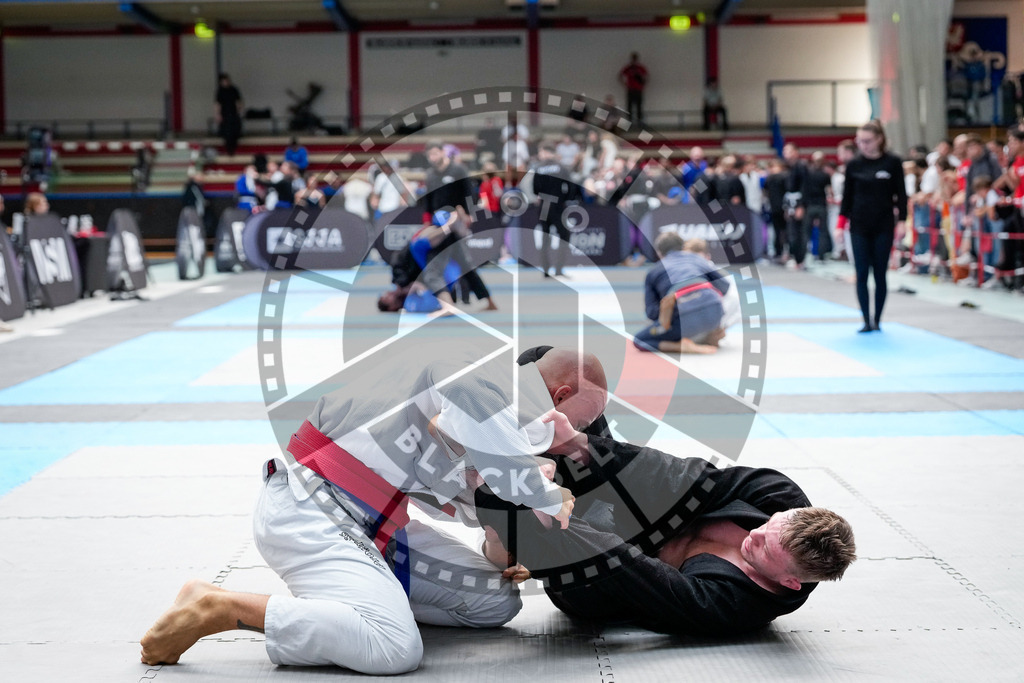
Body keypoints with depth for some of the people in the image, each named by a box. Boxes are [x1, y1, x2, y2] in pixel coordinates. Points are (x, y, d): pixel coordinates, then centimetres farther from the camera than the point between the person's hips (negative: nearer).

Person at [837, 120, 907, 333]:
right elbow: (847, 196, 5)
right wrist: (841, 224, -1)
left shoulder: (893, 163, -2)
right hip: (859, 227, 1)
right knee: (861, 274, -3)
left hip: (883, 226, -1)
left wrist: (901, 221, -8)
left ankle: (877, 319, 14)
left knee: (880, 273, 4)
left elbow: (901, 195, 0)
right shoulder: (854, 165, 2)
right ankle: (867, 321, -1)